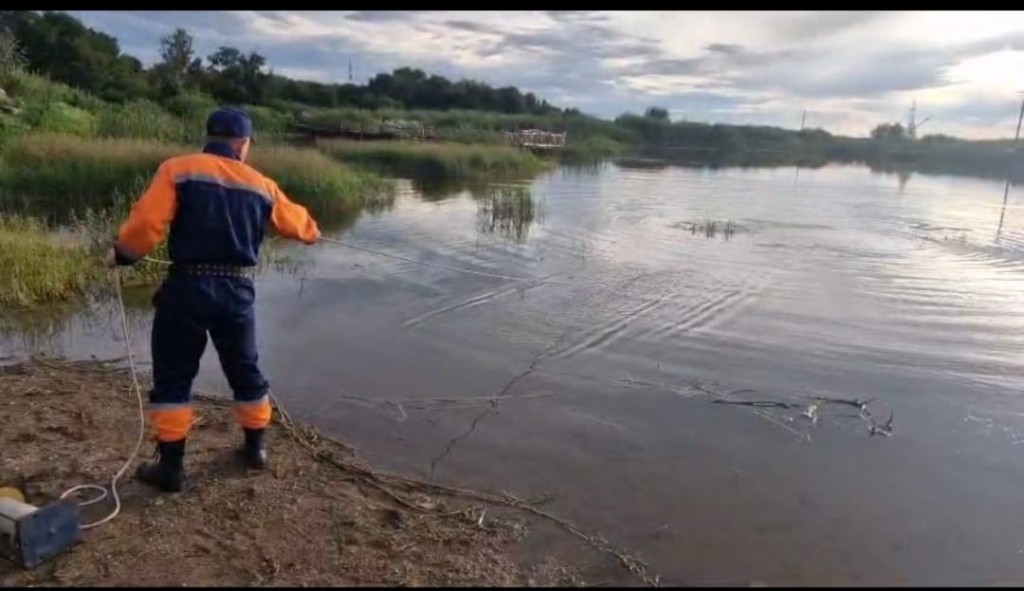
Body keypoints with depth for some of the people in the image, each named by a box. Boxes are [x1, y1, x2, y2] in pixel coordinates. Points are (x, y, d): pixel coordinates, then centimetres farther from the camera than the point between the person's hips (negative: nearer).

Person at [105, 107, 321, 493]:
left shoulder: (178, 170, -3)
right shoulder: (261, 185, 7)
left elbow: (146, 223, -13)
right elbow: (297, 223, 22)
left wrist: (121, 254, 6)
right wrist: (313, 231, 45)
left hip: (187, 288, -3)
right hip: (238, 292, 3)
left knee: (173, 378, 9)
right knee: (245, 371, 20)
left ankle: (171, 465, 13)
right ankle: (256, 447, 33)